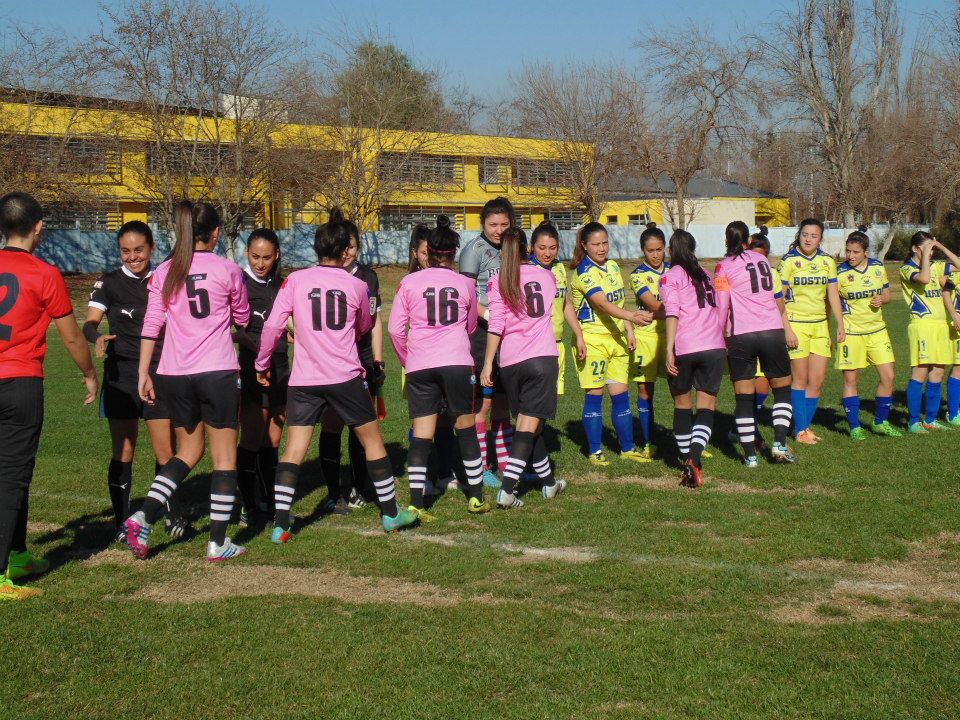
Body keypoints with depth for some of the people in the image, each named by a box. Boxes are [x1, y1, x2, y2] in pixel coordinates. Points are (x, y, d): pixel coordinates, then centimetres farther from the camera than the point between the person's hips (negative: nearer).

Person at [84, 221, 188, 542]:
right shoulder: (109, 283, 0)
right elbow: (90, 323, -10)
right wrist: (98, 337, -32)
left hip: (160, 374, 1)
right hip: (121, 375, -1)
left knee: (165, 452, 0)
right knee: (123, 453, 3)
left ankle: (173, 515, 16)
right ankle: (122, 522, 13)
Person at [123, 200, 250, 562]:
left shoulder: (163, 272, 5)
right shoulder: (227, 270, -3)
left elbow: (151, 326, 2)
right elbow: (242, 319, 11)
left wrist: (143, 373, 5)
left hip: (173, 374, 4)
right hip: (218, 371, -4)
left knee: (188, 450, 20)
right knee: (224, 455, 5)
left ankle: (144, 516, 3)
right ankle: (218, 543, 5)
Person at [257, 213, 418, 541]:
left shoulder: (295, 280, -1)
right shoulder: (357, 286, 1)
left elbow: (272, 326, -5)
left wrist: (262, 364, 9)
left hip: (303, 379, 1)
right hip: (346, 377, 0)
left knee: (293, 450, 3)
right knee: (373, 441, 14)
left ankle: (280, 525, -4)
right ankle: (390, 514, 21)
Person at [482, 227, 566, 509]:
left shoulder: (498, 282, 2)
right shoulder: (546, 275, 11)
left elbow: (495, 325, -6)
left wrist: (488, 363, -4)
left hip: (510, 362, 1)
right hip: (543, 358, 0)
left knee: (528, 423, 16)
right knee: (528, 425, -5)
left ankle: (549, 482, 28)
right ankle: (506, 491, -17)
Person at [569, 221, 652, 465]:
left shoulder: (613, 266, 9)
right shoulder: (584, 272, -15)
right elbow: (603, 304, -28)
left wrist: (629, 332, 7)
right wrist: (631, 316, -42)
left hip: (616, 338, 6)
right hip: (593, 339, -6)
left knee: (620, 394, 8)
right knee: (594, 395, -1)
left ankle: (627, 448, 17)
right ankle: (594, 451, 8)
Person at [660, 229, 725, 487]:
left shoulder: (671, 276, 3)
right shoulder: (705, 274, 21)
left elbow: (672, 313, -9)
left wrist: (669, 350, -14)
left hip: (684, 348, -3)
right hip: (713, 346, 3)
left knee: (682, 403, 15)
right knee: (706, 406, 0)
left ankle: (685, 459, 20)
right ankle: (694, 458, -21)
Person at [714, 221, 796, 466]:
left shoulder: (724, 267, 1)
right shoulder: (763, 260, 14)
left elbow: (721, 308, -2)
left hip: (741, 336, -3)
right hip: (772, 331, 3)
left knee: (744, 397, 4)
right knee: (782, 388, 14)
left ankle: (750, 454, 3)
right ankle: (779, 444, 0)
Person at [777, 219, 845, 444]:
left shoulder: (827, 262, 7)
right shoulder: (789, 261, -6)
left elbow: (833, 295, 10)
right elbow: (779, 298, -8)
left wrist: (840, 325, 3)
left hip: (820, 325, 5)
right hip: (796, 324, -5)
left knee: (818, 380, 4)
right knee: (801, 379, -1)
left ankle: (805, 425, 17)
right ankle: (800, 430, 7)